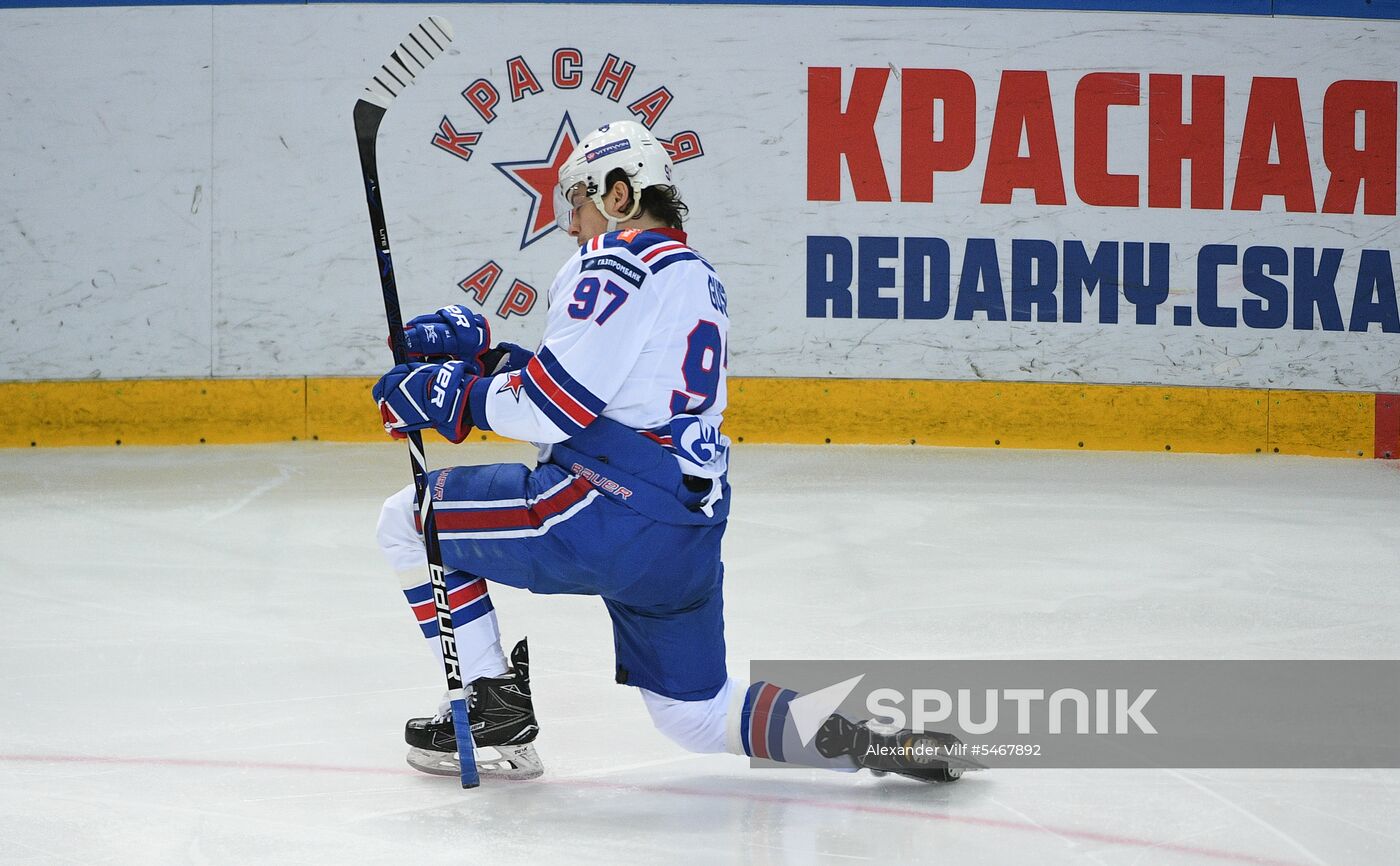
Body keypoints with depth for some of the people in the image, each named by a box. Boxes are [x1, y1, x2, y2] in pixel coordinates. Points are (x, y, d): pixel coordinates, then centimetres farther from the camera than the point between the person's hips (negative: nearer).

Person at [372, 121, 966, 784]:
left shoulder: (619, 260, -8)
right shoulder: (697, 278, 22)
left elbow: (552, 406, -16)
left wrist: (453, 394, -3)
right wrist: (480, 350, 16)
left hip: (615, 509, -9)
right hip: (690, 540, 9)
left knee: (410, 521, 4)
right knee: (697, 716, 19)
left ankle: (493, 712, 4)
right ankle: (878, 737, 2)